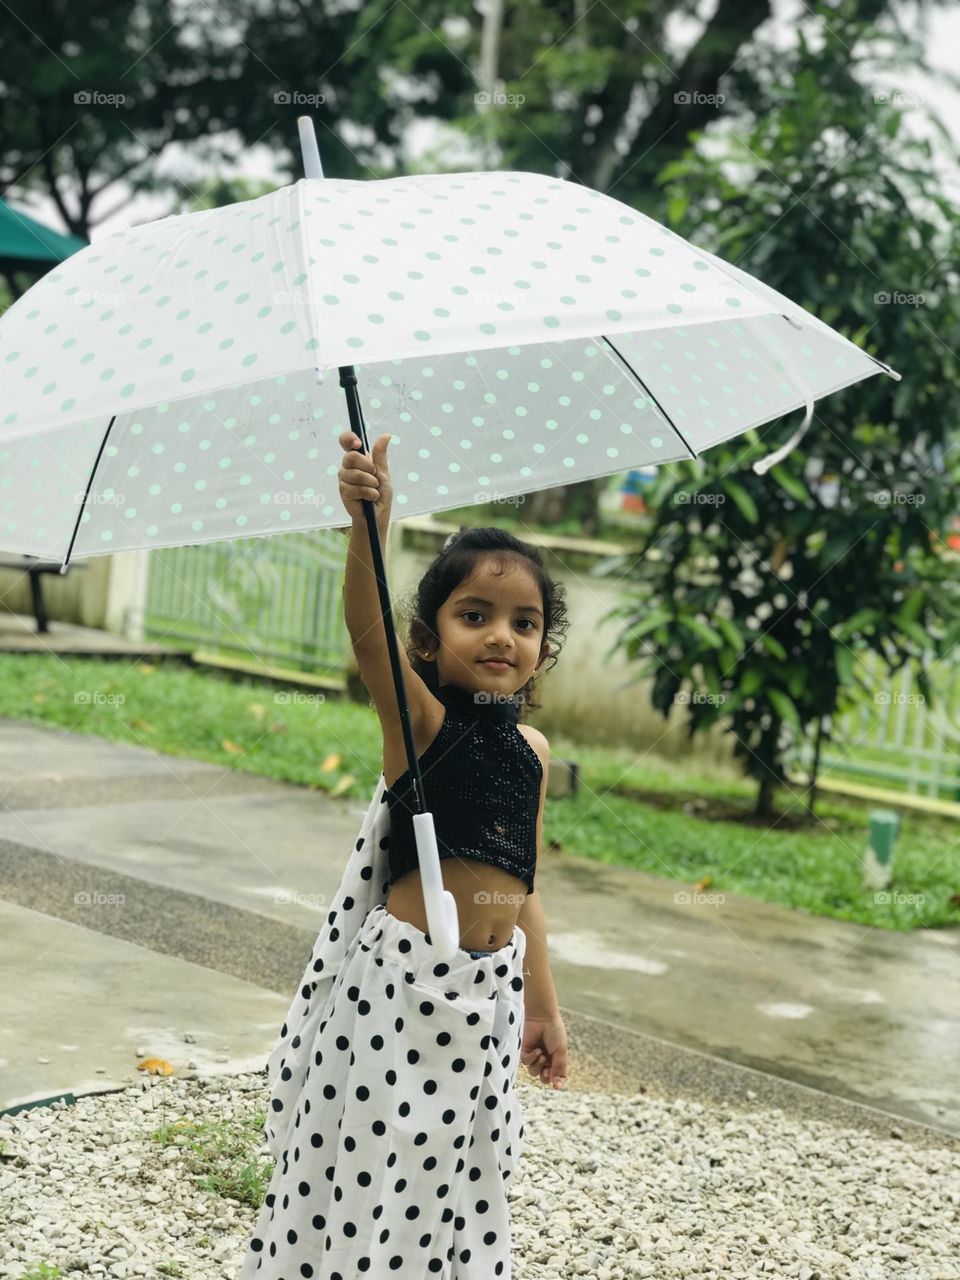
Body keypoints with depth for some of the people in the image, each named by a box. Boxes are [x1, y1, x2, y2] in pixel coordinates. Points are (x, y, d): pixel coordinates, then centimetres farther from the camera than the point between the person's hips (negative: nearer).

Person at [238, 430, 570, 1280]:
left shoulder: (533, 747, 7)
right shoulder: (419, 717, -10)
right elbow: (369, 638, -31)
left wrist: (543, 1004, 17)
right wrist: (368, 525, -48)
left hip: (491, 987, 6)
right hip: (404, 976, -6)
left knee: (463, 1180, 14)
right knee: (370, 1177, -2)